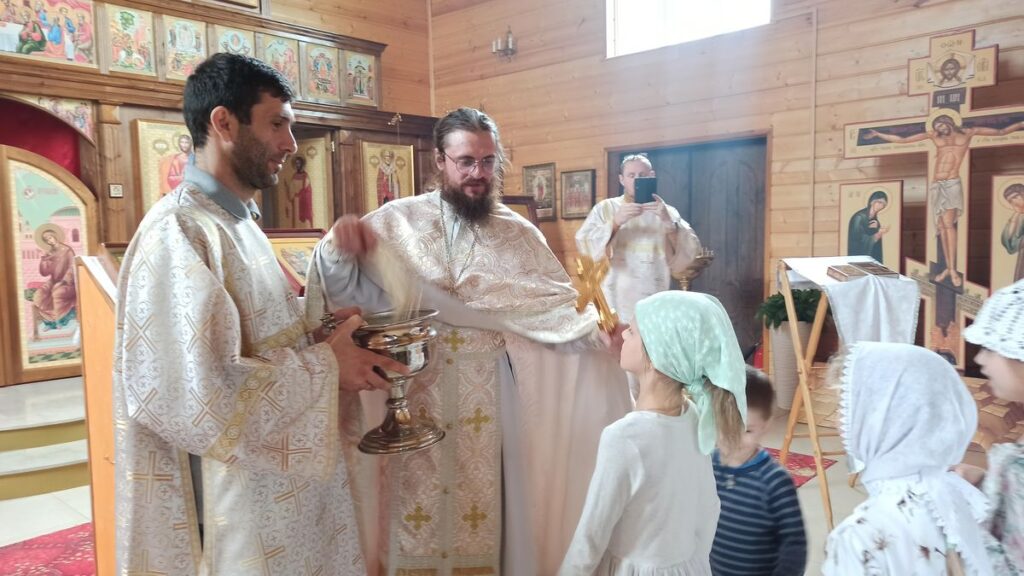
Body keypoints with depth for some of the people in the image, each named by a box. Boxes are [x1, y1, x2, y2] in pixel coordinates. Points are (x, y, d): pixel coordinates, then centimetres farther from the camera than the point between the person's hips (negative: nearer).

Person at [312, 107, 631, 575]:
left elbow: (558, 307, -1)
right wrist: (337, 250, -24)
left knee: (482, 501, 13)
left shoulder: (519, 235, 3)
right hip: (413, 394, -1)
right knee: (416, 507, 11)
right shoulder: (396, 223, -1)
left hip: (486, 400, 1)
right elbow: (347, 289, -4)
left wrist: (597, 324, -19)